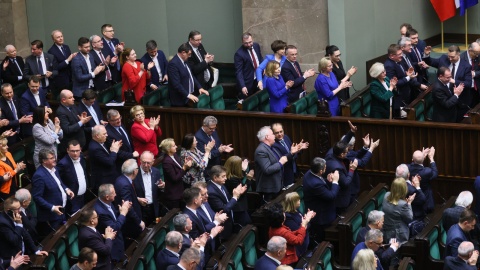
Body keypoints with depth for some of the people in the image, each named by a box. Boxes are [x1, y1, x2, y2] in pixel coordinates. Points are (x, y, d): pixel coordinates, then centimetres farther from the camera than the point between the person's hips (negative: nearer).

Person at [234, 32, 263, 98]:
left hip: (259, 79, 6)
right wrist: (242, 86, -29)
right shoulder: (239, 54, -19)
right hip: (248, 83, -6)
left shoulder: (256, 46, 0)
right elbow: (238, 72, -20)